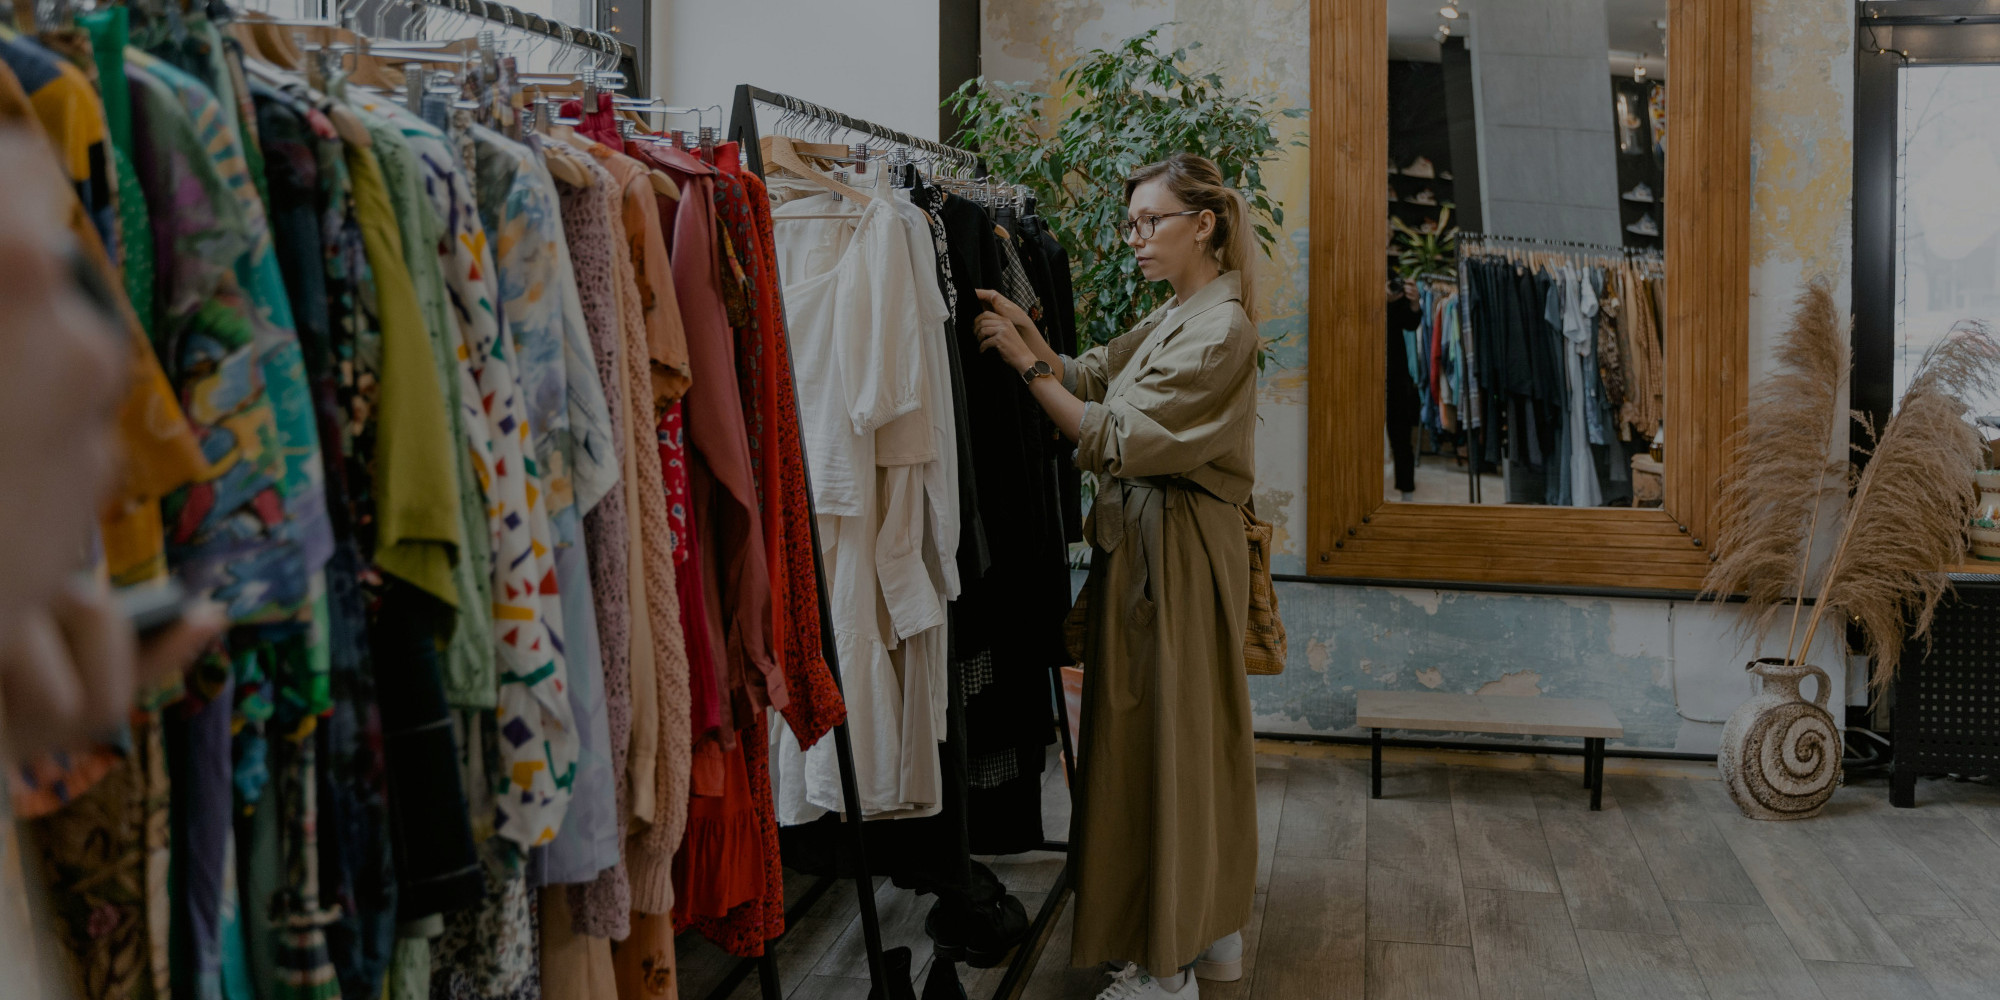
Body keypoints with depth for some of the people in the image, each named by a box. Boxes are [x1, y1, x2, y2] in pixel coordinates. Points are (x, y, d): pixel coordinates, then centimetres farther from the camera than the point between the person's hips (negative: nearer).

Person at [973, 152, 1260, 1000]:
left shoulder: (1219, 330, -16)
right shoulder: (1175, 317, 15)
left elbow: (1119, 440, -19)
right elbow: (1090, 376, 7)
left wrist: (1027, 365, -16)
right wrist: (1033, 340, -9)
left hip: (1172, 548, -10)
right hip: (1144, 539, 10)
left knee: (1160, 737, -2)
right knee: (1191, 735, 16)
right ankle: (1211, 930, 29)